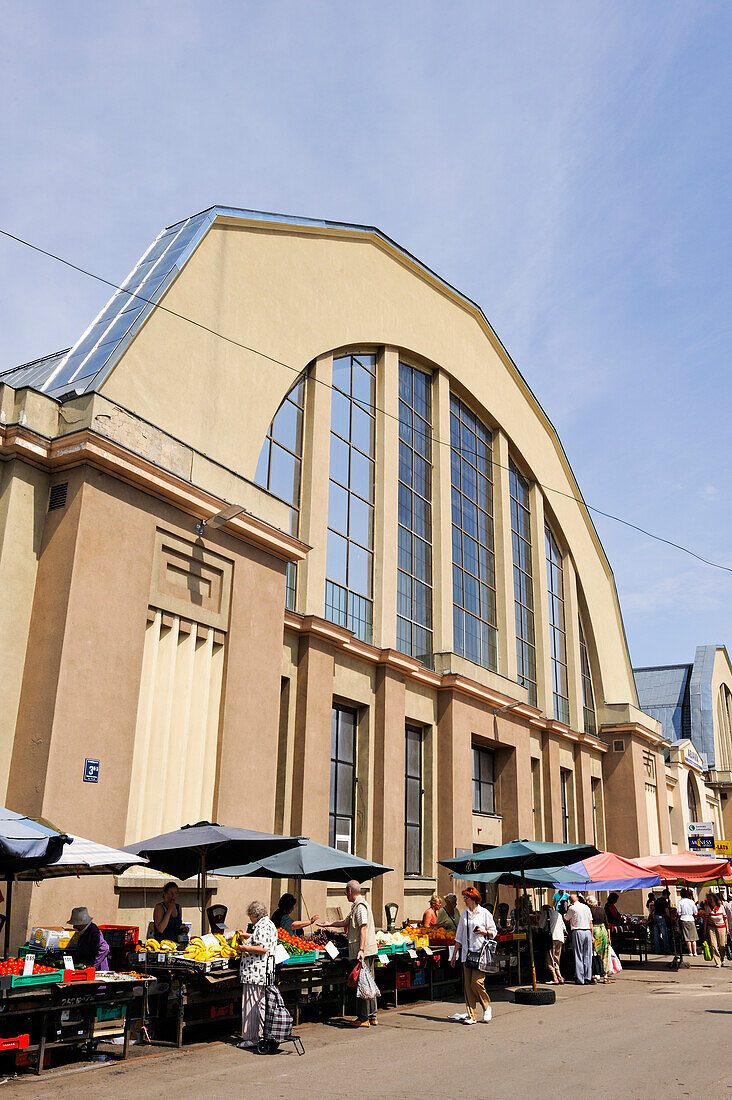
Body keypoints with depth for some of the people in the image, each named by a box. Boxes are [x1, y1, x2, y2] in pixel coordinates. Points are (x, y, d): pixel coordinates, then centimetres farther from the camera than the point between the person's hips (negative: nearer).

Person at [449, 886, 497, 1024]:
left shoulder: (484, 913, 0)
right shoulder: (464, 914, 13)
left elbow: (493, 932, 5)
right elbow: (459, 936, 17)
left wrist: (483, 931, -15)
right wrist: (454, 954, 15)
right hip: (467, 952, 5)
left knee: (477, 982, -12)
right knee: (467, 985, 1)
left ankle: (487, 1007, 12)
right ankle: (471, 1016, 6)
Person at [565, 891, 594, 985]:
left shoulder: (572, 908, -3)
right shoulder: (586, 907, 11)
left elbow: (566, 918, 12)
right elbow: (591, 923, 11)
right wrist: (592, 935, 14)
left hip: (578, 932, -5)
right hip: (588, 932, 5)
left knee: (578, 956, -1)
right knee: (588, 956, 8)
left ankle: (580, 979, -1)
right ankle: (588, 978, 8)